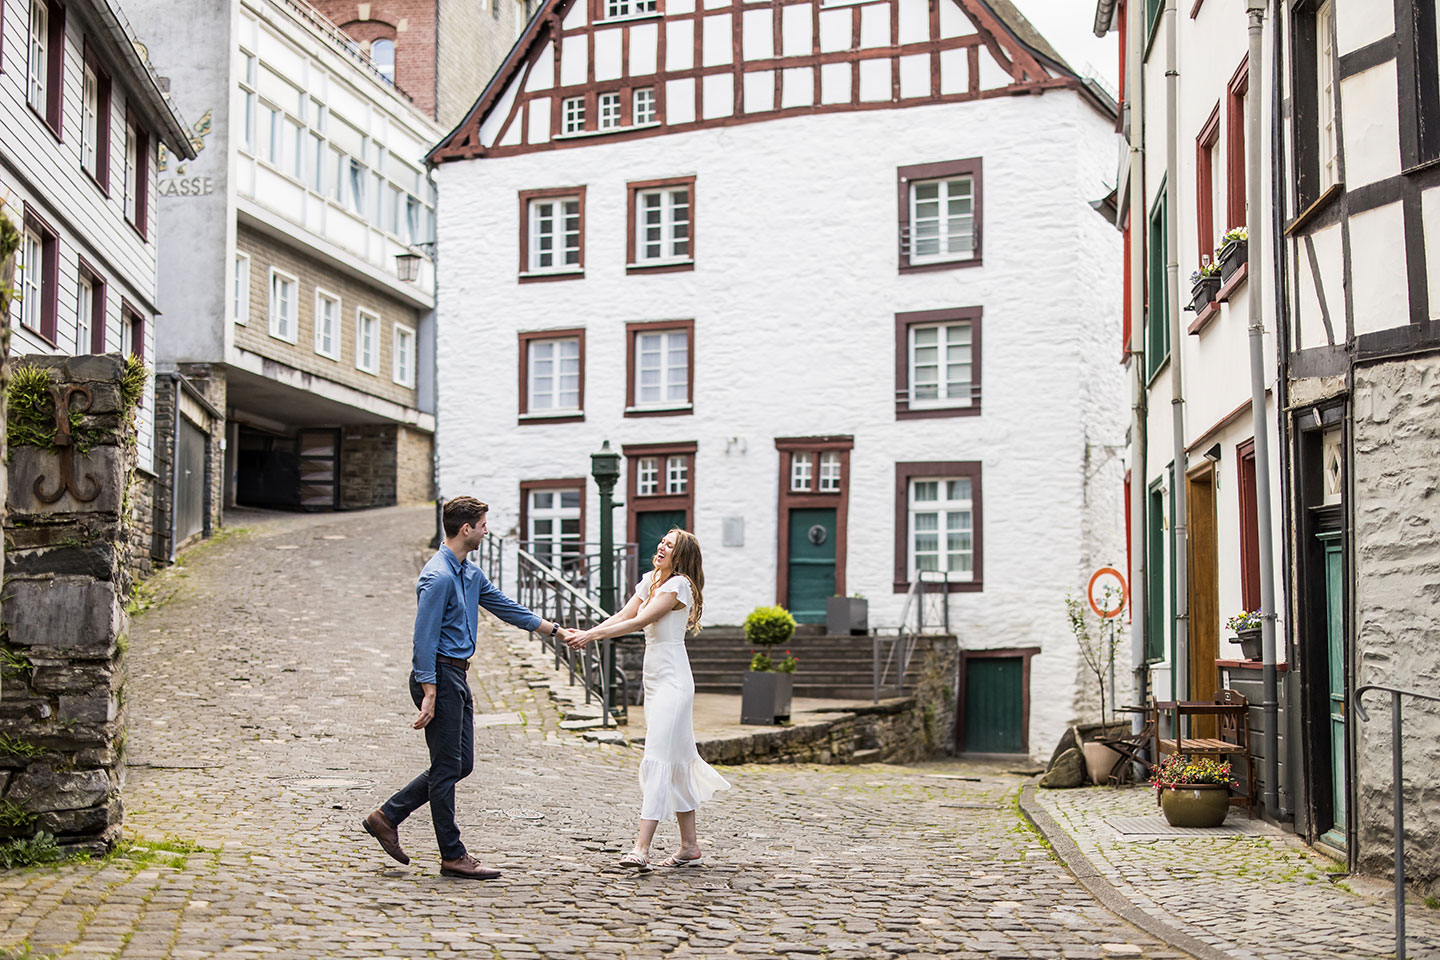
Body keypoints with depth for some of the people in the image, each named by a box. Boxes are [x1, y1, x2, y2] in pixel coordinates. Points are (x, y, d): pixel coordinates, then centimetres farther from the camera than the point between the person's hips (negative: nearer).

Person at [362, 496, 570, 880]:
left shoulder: (470, 574, 13)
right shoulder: (438, 576, -17)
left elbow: (507, 608, 23)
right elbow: (425, 638, -20)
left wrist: (557, 631, 24)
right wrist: (429, 695, -22)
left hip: (457, 677, 10)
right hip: (439, 677, -10)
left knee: (461, 763, 12)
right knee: (447, 767, -2)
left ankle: (387, 817, 19)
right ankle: (453, 855, 6)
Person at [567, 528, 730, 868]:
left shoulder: (679, 584, -10)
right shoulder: (650, 581, 16)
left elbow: (640, 621, -17)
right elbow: (623, 616, 11)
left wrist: (592, 636, -20)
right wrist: (587, 632, -5)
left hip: (672, 680, -9)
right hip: (654, 679, 9)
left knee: (657, 759, -15)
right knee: (677, 761, 11)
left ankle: (642, 849, -21)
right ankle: (690, 845, 18)